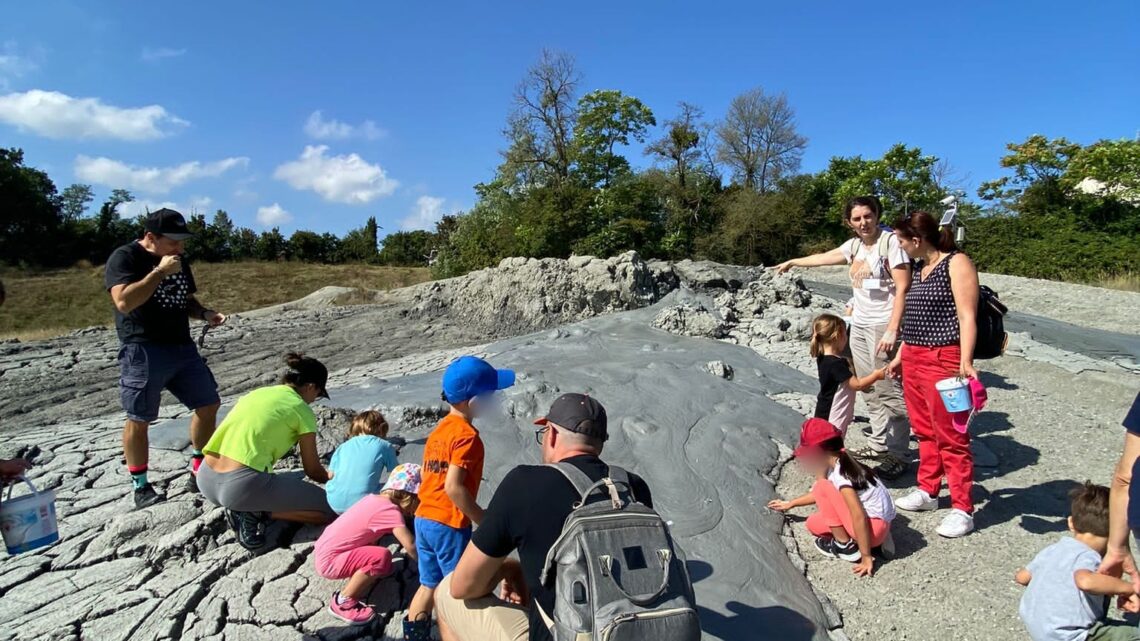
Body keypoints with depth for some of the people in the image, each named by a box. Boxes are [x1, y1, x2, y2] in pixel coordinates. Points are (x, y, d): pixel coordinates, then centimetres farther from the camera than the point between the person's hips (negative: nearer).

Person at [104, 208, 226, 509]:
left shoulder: (179, 260, 13)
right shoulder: (125, 257, -8)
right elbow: (124, 301, -22)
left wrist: (205, 314, 1)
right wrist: (160, 271, -20)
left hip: (183, 348, 7)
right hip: (144, 351, -7)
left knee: (208, 404, 7)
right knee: (139, 420, 1)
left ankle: (199, 472, 20)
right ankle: (141, 486, 15)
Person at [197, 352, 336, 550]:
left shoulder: (256, 393, 19)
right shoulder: (302, 410, 0)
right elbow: (312, 471, 7)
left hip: (205, 481, 8)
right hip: (242, 486, -8)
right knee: (329, 510, 1)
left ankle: (245, 507, 10)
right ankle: (254, 513, -6)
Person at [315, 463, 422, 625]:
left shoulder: (377, 498, 5)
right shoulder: (391, 510, -22)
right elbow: (410, 545, -27)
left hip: (326, 549, 9)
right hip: (329, 561, -9)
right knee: (382, 557, -25)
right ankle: (342, 602, -9)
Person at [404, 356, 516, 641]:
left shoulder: (439, 430, 8)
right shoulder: (467, 435, -19)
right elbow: (453, 487, -24)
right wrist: (483, 519, -16)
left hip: (424, 519, 8)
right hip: (450, 525, -8)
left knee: (429, 585, 19)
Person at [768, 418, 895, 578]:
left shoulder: (840, 475, -22)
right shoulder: (837, 465, 7)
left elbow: (859, 518, -27)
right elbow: (820, 495, 26)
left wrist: (866, 557, -23)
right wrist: (790, 504, 35)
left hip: (874, 527, -9)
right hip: (876, 524, 9)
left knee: (823, 486, -10)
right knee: (814, 524, 12)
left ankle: (845, 546, -3)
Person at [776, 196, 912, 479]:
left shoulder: (890, 241, -9)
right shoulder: (854, 245, 13)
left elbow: (902, 287, -15)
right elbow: (823, 258, 31)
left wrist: (892, 330, -22)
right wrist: (792, 262, 44)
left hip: (883, 325, -8)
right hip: (859, 325, 8)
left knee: (889, 392, -7)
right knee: (870, 390, 11)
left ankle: (897, 455, 0)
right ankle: (879, 444, 20)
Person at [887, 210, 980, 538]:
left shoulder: (956, 263, -9)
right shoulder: (919, 267, 15)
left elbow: (967, 316, -15)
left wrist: (965, 362, -24)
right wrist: (900, 355, 23)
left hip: (943, 360, -8)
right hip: (913, 357, 9)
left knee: (950, 437, -3)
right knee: (924, 431, 16)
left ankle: (962, 509, 5)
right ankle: (927, 491, 28)